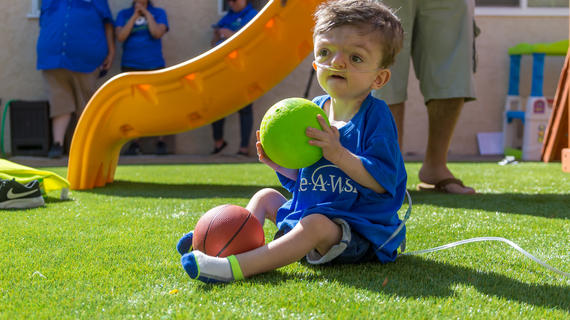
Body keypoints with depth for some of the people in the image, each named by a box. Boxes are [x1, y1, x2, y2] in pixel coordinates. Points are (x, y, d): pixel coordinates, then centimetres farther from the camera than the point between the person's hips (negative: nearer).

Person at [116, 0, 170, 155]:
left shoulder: (158, 13, 8)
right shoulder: (124, 14, 10)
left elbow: (158, 33, -10)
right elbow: (120, 36, -6)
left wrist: (146, 13, -4)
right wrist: (135, 15, -6)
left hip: (154, 66, -1)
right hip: (130, 66, 1)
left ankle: (161, 142, 1)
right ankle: (134, 143, 1)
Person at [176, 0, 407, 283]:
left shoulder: (376, 116, -13)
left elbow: (381, 182, -23)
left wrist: (338, 154, -31)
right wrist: (278, 162, -4)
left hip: (359, 231, -8)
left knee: (316, 225, -37)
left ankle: (236, 268, -47)